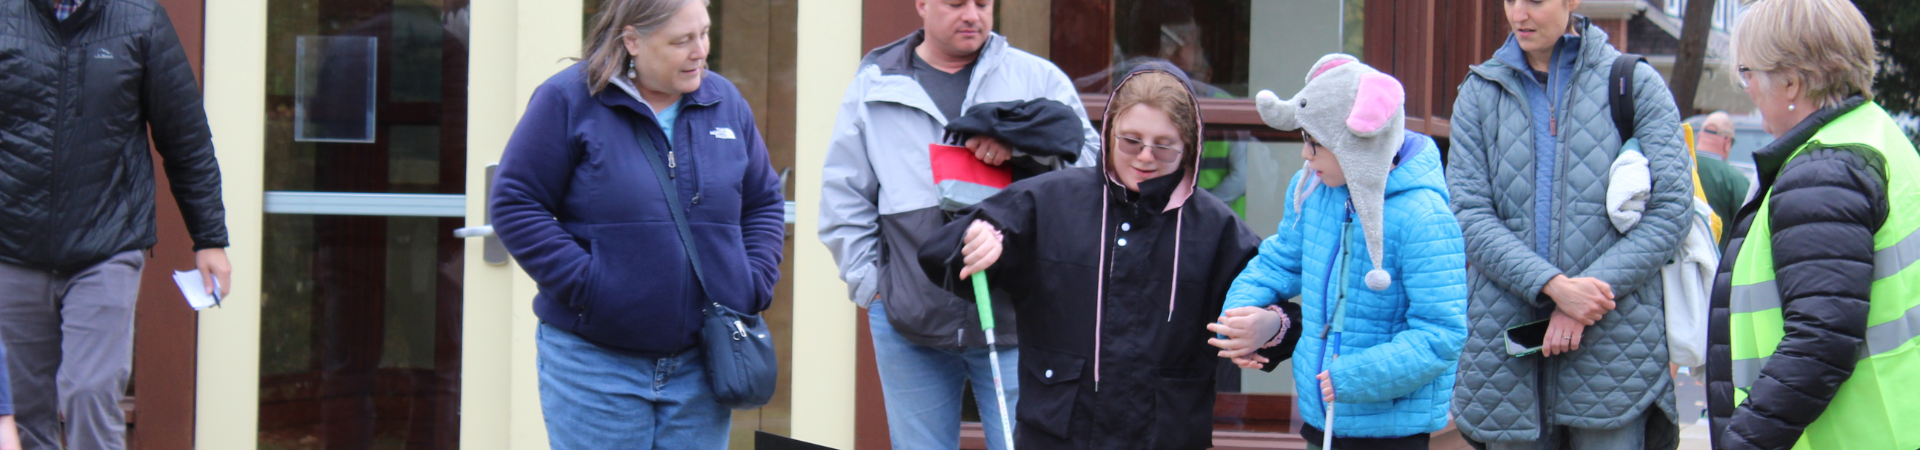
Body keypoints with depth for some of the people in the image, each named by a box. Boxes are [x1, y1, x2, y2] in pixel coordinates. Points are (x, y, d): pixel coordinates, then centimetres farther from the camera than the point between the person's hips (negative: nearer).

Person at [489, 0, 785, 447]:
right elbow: (515, 205, -7)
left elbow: (764, 202, 19)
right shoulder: (568, 100, -5)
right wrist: (584, 284, -15)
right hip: (593, 361, -4)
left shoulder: (725, 103, 10)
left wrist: (753, 286, 3)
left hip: (699, 363, 4)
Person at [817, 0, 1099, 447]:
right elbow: (842, 197, 10)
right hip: (909, 326, 2)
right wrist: (869, 283, 1)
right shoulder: (873, 87, 10)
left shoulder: (1038, 78, 7)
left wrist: (1025, 144, -14)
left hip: (1016, 324, -1)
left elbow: (1094, 163, 2)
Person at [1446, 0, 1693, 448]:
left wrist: (1589, 294, -13)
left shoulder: (1635, 84, 4)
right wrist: (1554, 286, -16)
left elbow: (1670, 209, -3)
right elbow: (1468, 214, -1)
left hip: (1614, 346, -2)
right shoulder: (1479, 94, 9)